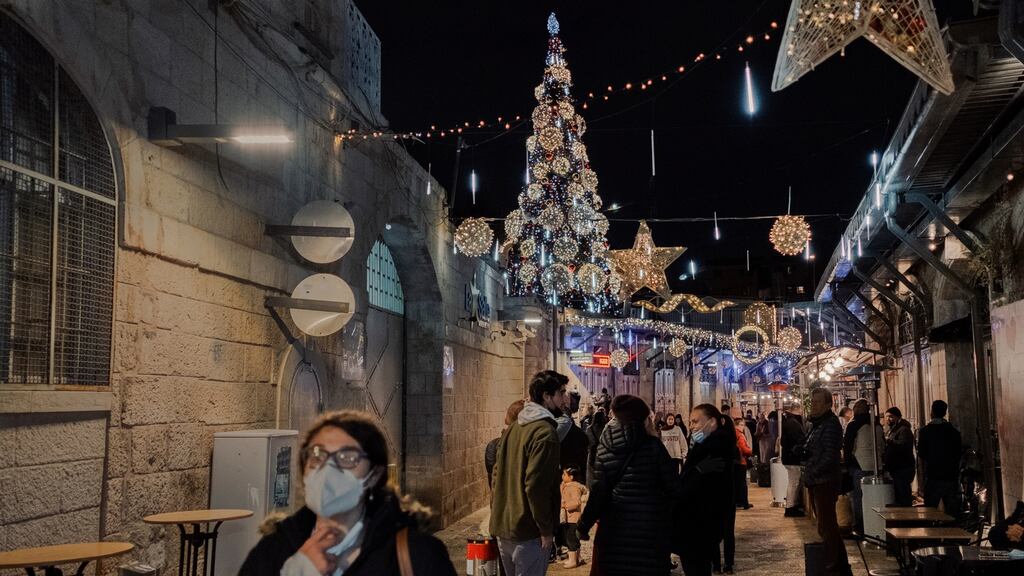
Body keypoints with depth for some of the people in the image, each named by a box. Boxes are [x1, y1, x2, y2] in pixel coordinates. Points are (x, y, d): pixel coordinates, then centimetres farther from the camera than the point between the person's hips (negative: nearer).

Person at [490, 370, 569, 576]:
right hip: (528, 531, -8)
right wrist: (546, 529, -15)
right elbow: (536, 485, -22)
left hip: (503, 526, 8)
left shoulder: (514, 427, 10)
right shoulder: (545, 432, -16)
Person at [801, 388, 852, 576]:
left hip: (825, 482, -10)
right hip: (816, 482, 10)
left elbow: (829, 456, -21)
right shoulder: (817, 423, 16)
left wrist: (812, 473, -16)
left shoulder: (831, 424, -15)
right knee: (829, 527, 17)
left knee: (827, 527, -6)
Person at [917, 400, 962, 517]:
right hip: (951, 475, 3)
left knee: (930, 511, 4)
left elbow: (921, 454, -6)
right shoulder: (954, 430, 0)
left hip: (933, 476, -3)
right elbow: (959, 452, 5)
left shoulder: (925, 431, -8)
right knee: (953, 511, 8)